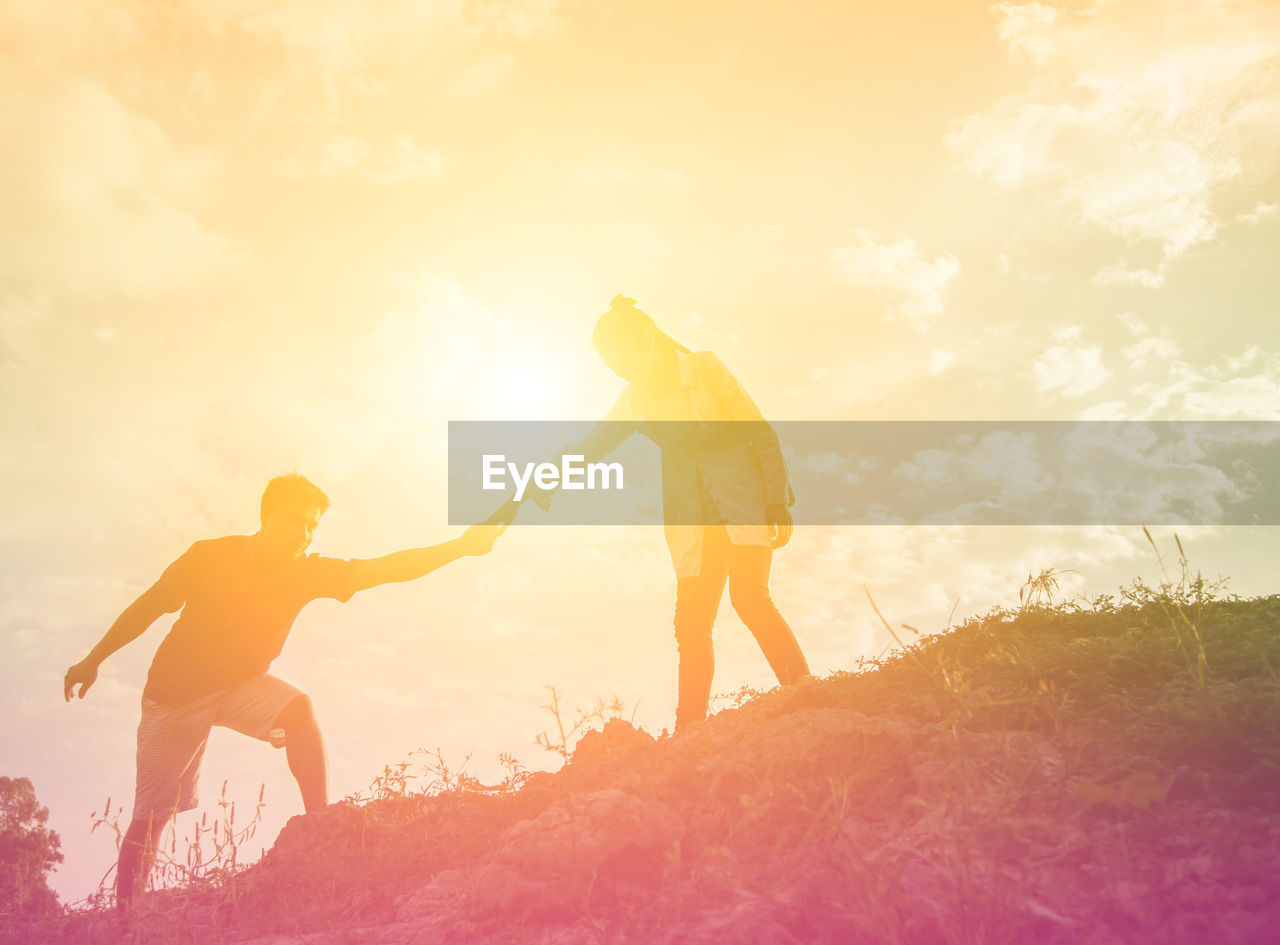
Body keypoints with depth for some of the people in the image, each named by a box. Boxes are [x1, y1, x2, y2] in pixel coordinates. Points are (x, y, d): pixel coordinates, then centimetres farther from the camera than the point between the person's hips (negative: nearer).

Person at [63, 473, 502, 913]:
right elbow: (147, 607, -7)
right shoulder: (210, 558, -21)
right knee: (149, 818, 3)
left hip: (240, 686, 2)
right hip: (175, 693, -1)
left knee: (297, 709, -30)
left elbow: (387, 568, -24)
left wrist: (461, 546, -34)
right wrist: (93, 660, -1)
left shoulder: (307, 572, -15)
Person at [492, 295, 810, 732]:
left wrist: (777, 501, -9)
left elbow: (762, 434, -3)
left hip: (744, 499, -4)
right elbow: (584, 450, 16)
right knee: (692, 621, -4)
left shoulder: (705, 368, -2)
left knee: (749, 596, -22)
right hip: (692, 517, 4)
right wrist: (523, 496, 10)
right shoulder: (634, 403, 11)